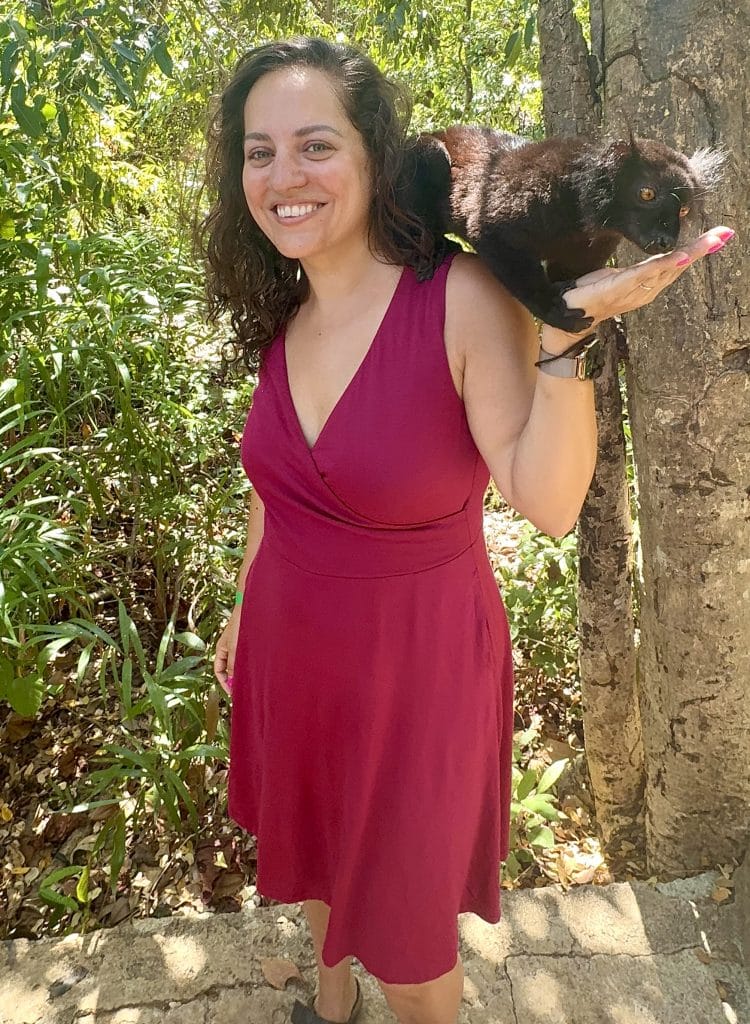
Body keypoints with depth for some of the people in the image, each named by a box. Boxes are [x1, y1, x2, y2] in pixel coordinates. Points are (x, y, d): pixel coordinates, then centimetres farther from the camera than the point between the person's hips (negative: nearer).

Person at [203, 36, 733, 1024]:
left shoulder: (466, 299, -21)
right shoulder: (280, 314, -3)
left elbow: (549, 502, -26)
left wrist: (565, 334, -39)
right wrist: (243, 607, 19)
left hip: (414, 663, -6)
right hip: (289, 648, 6)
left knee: (405, 917, 17)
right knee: (311, 850, 30)